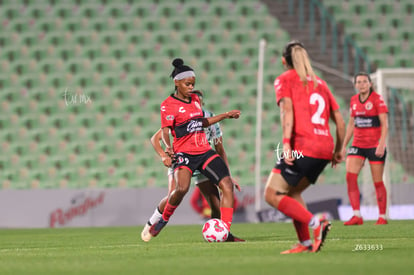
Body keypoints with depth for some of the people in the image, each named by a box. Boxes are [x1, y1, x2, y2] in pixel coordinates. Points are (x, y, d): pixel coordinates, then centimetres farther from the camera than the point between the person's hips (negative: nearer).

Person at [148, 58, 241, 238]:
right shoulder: (168, 105, -4)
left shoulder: (195, 99, 16)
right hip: (184, 154, -6)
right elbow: (165, 131, -10)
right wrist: (168, 148, -29)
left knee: (227, 184, -12)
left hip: (205, 152, 6)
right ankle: (164, 219, -2)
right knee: (182, 188, -31)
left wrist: (226, 115, 28)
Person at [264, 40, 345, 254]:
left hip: (303, 146, -7)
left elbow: (287, 109, -11)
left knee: (272, 194, -2)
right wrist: (338, 150, 30)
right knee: (292, 192, 20)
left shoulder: (284, 79, 7)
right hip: (325, 149, 7)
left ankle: (315, 223, -19)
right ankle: (305, 243, 7)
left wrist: (286, 143, -20)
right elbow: (339, 120, 20)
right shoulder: (319, 83, 23)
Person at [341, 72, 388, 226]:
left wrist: (382, 144, -21)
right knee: (350, 176, -13)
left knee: (377, 182, -2)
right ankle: (357, 215, -14)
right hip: (358, 144, 5)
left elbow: (384, 124, -10)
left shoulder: (377, 99, -7)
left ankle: (382, 216, 10)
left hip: (375, 145, -5)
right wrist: (344, 146, 15)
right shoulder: (354, 101, 9)